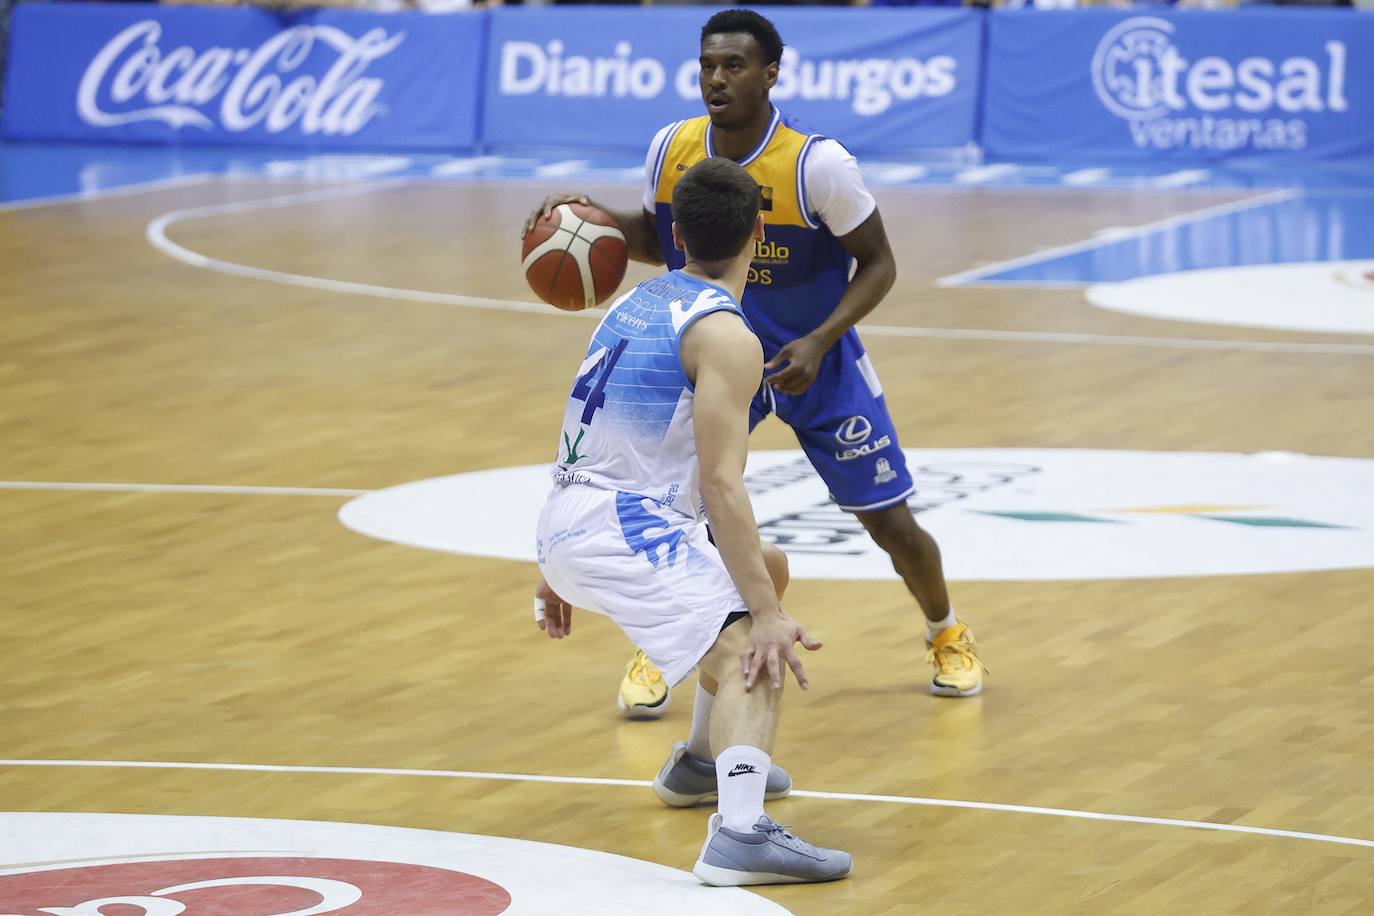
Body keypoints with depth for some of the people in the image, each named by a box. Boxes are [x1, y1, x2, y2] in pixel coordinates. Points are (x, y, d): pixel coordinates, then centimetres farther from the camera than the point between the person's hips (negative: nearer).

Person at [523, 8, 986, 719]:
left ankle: (947, 635, 32)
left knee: (891, 526, 2)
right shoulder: (671, 150, -12)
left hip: (815, 360, -2)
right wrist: (596, 217, -13)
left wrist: (818, 342, -28)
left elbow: (877, 264, -15)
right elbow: (658, 240, 6)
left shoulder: (817, 164, -25)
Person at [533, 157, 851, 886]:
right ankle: (740, 833, -45)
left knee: (766, 572, 30)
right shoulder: (726, 337, -12)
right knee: (751, 653, -23)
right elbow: (721, 485, -20)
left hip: (570, 525, 9)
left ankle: (702, 764, 40)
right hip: (623, 530, -9)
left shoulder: (640, 301, 15)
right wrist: (768, 616, -22)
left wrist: (559, 570, 30)